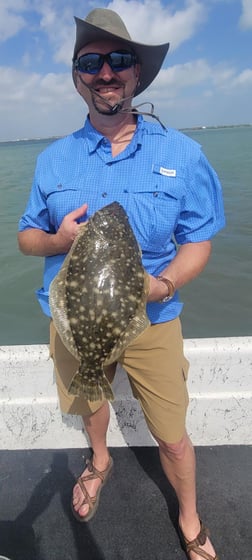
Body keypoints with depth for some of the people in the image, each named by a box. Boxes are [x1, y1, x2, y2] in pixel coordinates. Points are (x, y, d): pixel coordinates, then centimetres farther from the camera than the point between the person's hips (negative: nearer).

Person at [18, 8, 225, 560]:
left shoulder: (182, 153, -7)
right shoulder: (53, 159, 0)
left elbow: (198, 242, -5)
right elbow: (26, 235, 6)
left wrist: (164, 284, -25)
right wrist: (59, 239, -17)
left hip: (151, 321, -2)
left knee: (172, 437, 11)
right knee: (88, 405, 27)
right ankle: (100, 462, 63)